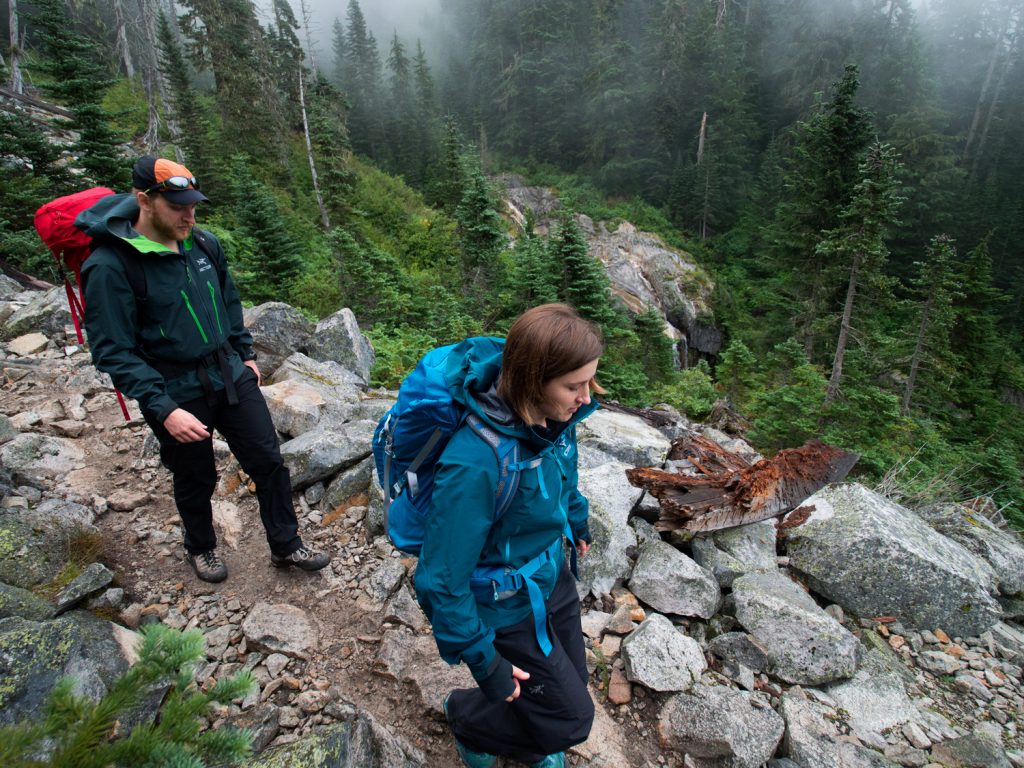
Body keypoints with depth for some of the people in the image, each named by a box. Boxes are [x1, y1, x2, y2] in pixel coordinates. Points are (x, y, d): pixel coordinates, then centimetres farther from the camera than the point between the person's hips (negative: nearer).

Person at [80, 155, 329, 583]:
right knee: (196, 481, 15)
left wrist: (245, 354, 16)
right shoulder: (110, 265, -18)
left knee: (269, 462, 7)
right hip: (177, 395, -4)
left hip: (231, 376, 5)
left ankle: (285, 546, 26)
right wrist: (163, 409, -25)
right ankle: (201, 548, 44)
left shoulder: (203, 244, 0)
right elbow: (114, 353, -18)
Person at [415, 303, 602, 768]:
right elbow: (442, 580, -28)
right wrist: (484, 661, -17)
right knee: (570, 719, 11)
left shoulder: (553, 416, -16)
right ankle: (467, 718, 39)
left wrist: (577, 523, 23)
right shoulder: (475, 464, -40)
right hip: (506, 609, -6)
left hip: (552, 573, 7)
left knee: (572, 683, 24)